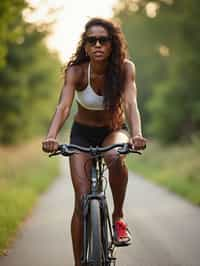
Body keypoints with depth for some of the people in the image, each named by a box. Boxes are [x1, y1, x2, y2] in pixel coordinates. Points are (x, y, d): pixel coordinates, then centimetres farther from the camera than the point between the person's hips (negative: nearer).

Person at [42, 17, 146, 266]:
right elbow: (63, 106, -34)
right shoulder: (76, 71, -22)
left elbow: (130, 103, -34)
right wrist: (51, 136, -54)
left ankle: (118, 217, -14)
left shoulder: (125, 68, -21)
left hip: (114, 131, 0)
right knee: (82, 200, -10)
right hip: (82, 134, 0)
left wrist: (136, 134, -53)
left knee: (115, 158, -36)